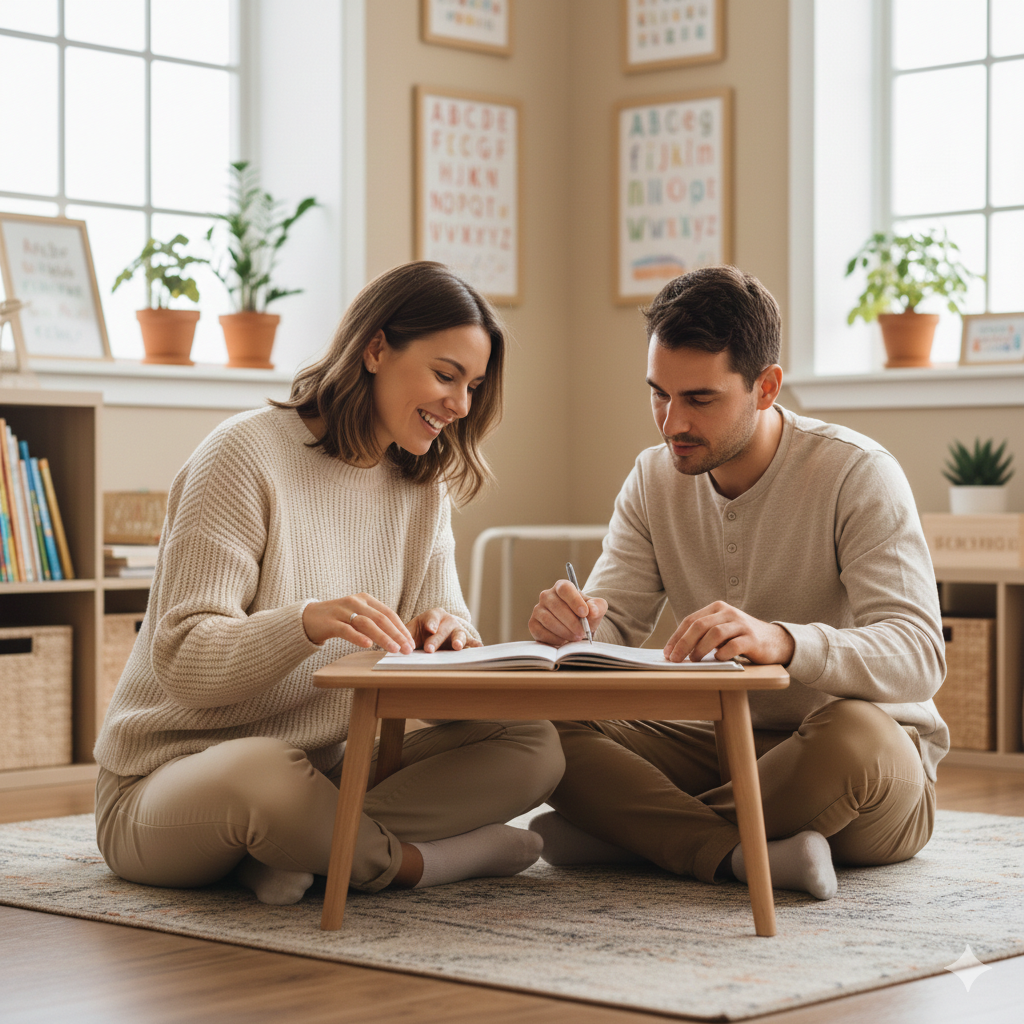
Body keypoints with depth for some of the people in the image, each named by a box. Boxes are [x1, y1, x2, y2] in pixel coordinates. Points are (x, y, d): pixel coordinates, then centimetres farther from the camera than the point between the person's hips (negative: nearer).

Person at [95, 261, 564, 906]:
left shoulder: (422, 489, 10)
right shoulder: (248, 454, -12)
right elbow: (183, 663, -19)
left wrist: (445, 636, -22)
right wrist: (307, 623, -38)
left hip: (327, 772, 7)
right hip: (172, 776, -6)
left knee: (533, 747, -13)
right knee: (261, 774, -42)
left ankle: (315, 848, -21)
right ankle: (418, 861, -16)